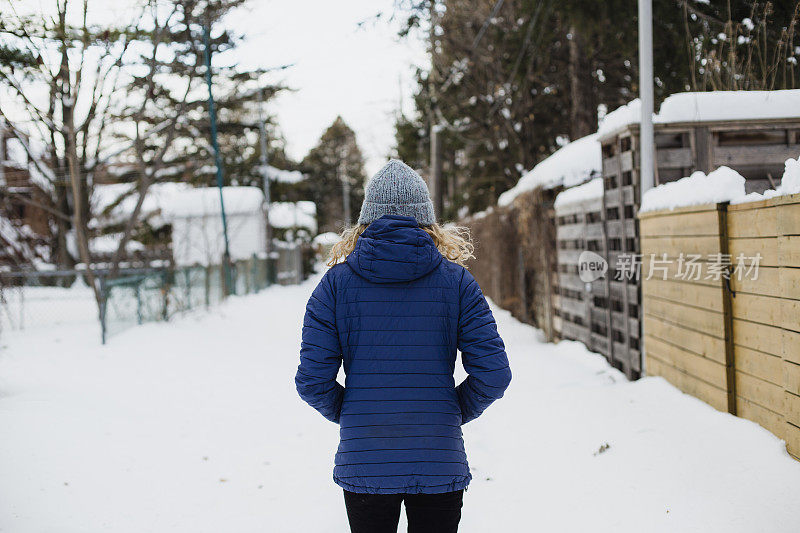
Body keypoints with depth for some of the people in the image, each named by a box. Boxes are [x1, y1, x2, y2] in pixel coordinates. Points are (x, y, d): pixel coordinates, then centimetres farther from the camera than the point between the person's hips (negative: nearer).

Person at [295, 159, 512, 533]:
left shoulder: (336, 282, -3)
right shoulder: (457, 280, -4)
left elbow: (312, 381, -6)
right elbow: (494, 373, -7)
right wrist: (454, 413, 10)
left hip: (362, 462, 0)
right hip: (440, 462, 0)